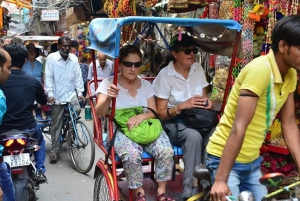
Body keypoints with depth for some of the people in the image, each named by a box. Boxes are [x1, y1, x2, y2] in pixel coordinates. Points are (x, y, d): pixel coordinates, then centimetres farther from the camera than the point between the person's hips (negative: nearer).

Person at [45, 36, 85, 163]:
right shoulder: (51, 58, -4)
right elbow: (48, 77, -8)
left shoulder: (74, 59, 6)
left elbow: (78, 76, 5)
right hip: (57, 96, -3)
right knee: (56, 124, 3)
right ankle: (54, 150, 16)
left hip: (71, 93, 3)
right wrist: (50, 93, -17)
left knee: (77, 110, -21)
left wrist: (80, 92, -4)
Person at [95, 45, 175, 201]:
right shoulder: (108, 83, 1)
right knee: (132, 155, -35)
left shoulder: (146, 85, 11)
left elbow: (154, 112, 7)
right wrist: (108, 98, -28)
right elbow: (99, 114, -7)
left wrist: (141, 116, -16)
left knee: (167, 151, -26)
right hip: (120, 130, -3)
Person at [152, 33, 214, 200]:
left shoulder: (198, 69, 6)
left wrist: (207, 102, -7)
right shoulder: (165, 75, -11)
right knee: (194, 136, -36)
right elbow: (160, 113, -10)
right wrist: (183, 106, -26)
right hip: (173, 123, -4)